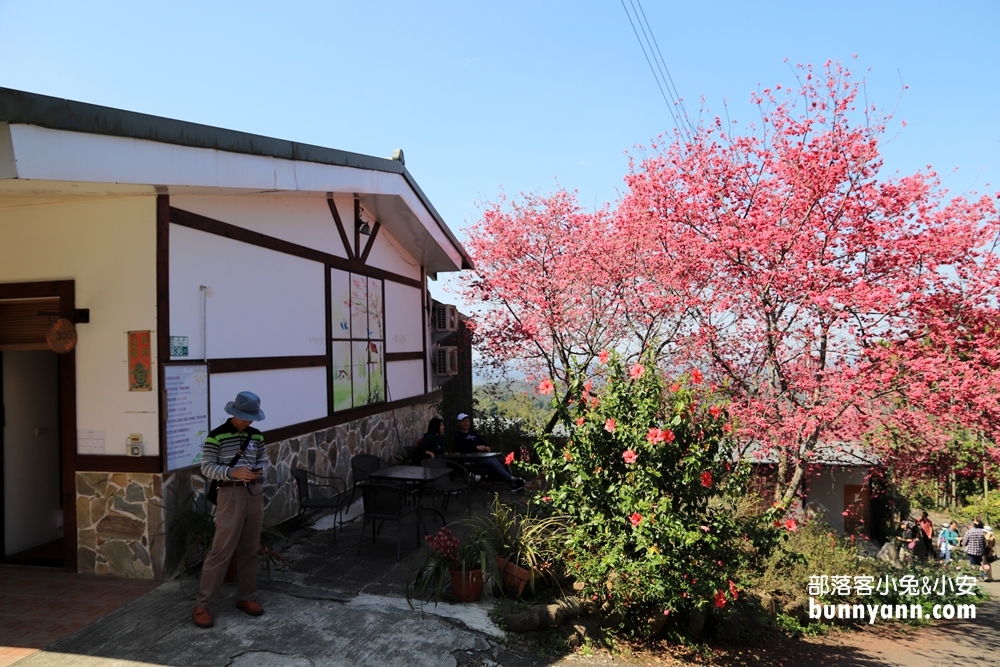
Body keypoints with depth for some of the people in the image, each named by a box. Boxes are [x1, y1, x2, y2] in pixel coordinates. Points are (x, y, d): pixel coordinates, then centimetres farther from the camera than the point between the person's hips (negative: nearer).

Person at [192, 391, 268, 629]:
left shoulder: (256, 436, 7)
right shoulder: (217, 436, -8)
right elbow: (206, 468, -9)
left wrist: (259, 471, -6)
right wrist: (233, 472, -23)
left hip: (255, 493, 5)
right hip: (231, 495, -5)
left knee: (249, 550, 12)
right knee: (221, 551, -5)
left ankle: (246, 597, 24)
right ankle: (202, 605, 6)